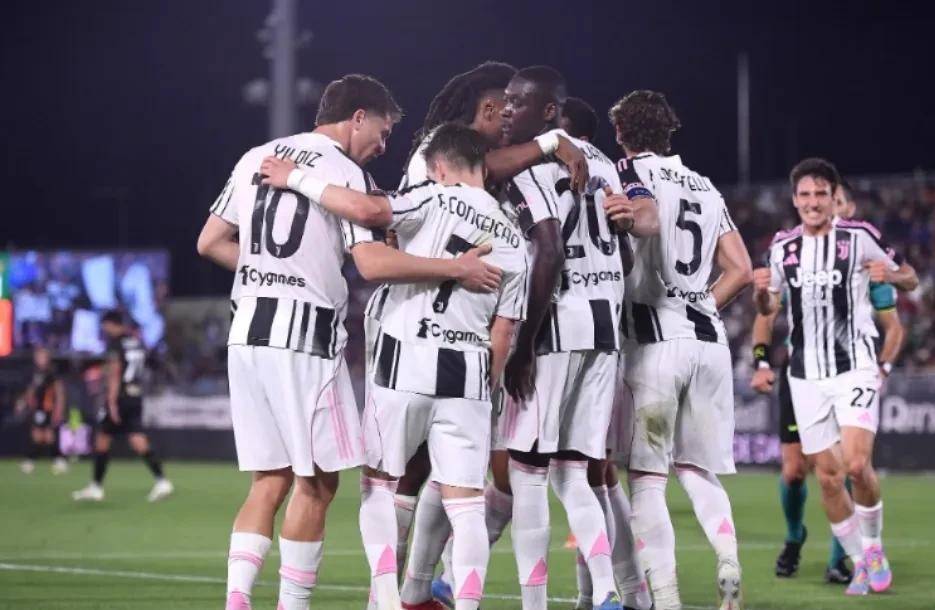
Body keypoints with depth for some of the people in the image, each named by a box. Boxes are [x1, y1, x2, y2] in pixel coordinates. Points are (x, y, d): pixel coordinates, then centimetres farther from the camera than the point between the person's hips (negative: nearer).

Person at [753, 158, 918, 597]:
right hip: (806, 375, 4)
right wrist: (761, 291, -4)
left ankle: (873, 544, 6)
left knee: (857, 465, -18)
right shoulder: (783, 246, 8)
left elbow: (910, 280, 5)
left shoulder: (859, 236, -3)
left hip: (854, 367, -4)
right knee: (828, 476, 2)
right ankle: (860, 562, 16)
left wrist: (891, 274, -18)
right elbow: (767, 309, 19)